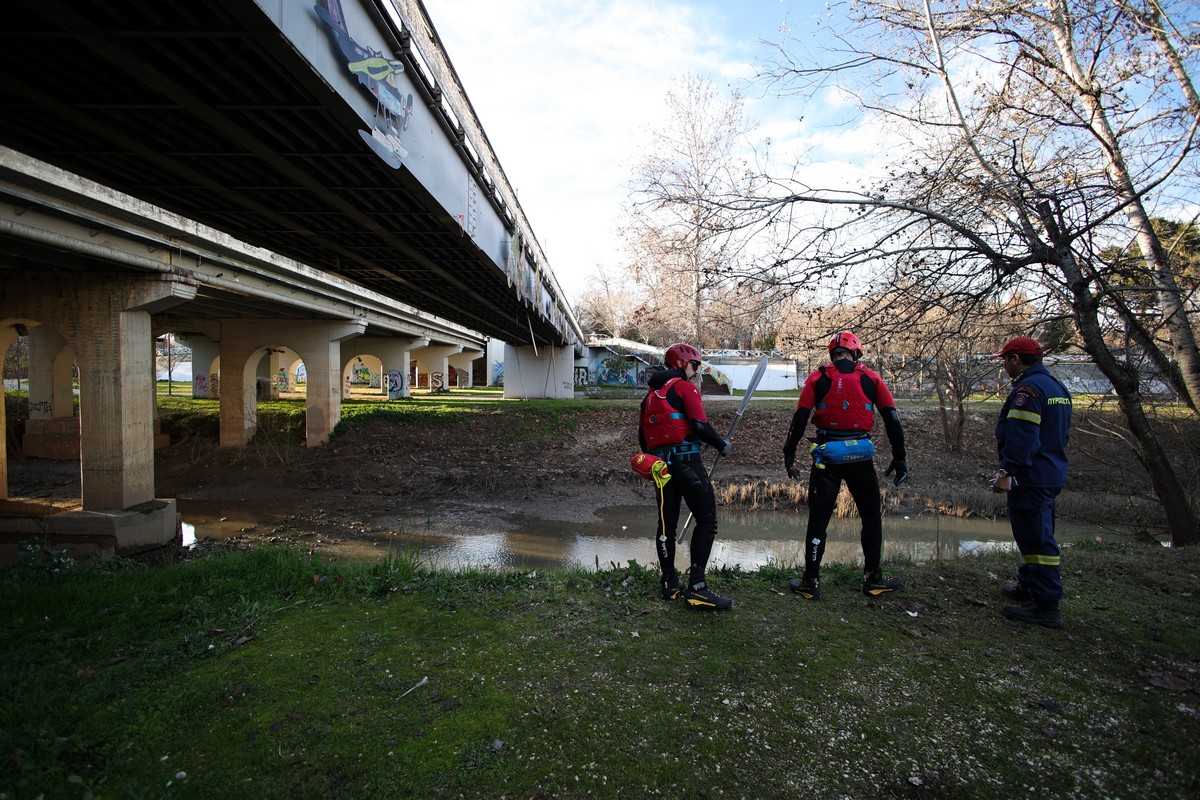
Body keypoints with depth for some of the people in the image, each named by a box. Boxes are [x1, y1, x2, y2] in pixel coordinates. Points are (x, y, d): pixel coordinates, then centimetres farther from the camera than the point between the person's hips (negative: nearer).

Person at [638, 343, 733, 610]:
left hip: (660, 464, 8)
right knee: (706, 520, -4)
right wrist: (722, 445, 0)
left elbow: (642, 435, 18)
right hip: (686, 461, -8)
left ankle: (670, 584, 19)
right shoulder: (685, 387, -3)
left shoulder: (651, 394, 19)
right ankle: (696, 588, -10)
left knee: (666, 522, 12)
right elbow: (699, 425, -15)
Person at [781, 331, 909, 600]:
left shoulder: (817, 378, 1)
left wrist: (789, 454, 2)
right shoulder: (871, 378, 4)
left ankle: (810, 582, 11)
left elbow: (800, 418, -4)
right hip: (861, 455, 1)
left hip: (826, 455, -1)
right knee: (872, 517, 17)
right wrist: (900, 457, 10)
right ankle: (873, 579, 25)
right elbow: (892, 419, 3)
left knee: (818, 518, 6)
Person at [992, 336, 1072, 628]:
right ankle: (1028, 585, 33)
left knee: (1036, 538, -6)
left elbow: (1021, 437, -25)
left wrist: (1008, 472, -23)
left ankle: (1046, 605, -2)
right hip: (1052, 474, 11)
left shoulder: (1028, 389, -17)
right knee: (1038, 535, 20)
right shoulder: (1057, 387, 17)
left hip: (1030, 477, -11)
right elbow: (1063, 433, 23)